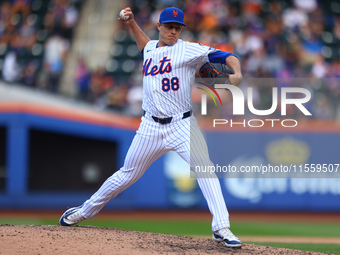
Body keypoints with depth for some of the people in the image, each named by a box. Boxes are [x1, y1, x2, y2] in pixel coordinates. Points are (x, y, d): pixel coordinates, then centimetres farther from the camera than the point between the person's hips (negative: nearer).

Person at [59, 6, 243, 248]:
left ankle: (221, 228, -25)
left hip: (182, 125, -4)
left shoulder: (188, 50, -7)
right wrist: (132, 24, 25)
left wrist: (236, 73, -35)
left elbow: (227, 56, -16)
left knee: (204, 168, -23)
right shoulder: (151, 49, 10)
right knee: (128, 174, 13)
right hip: (151, 127, 4)